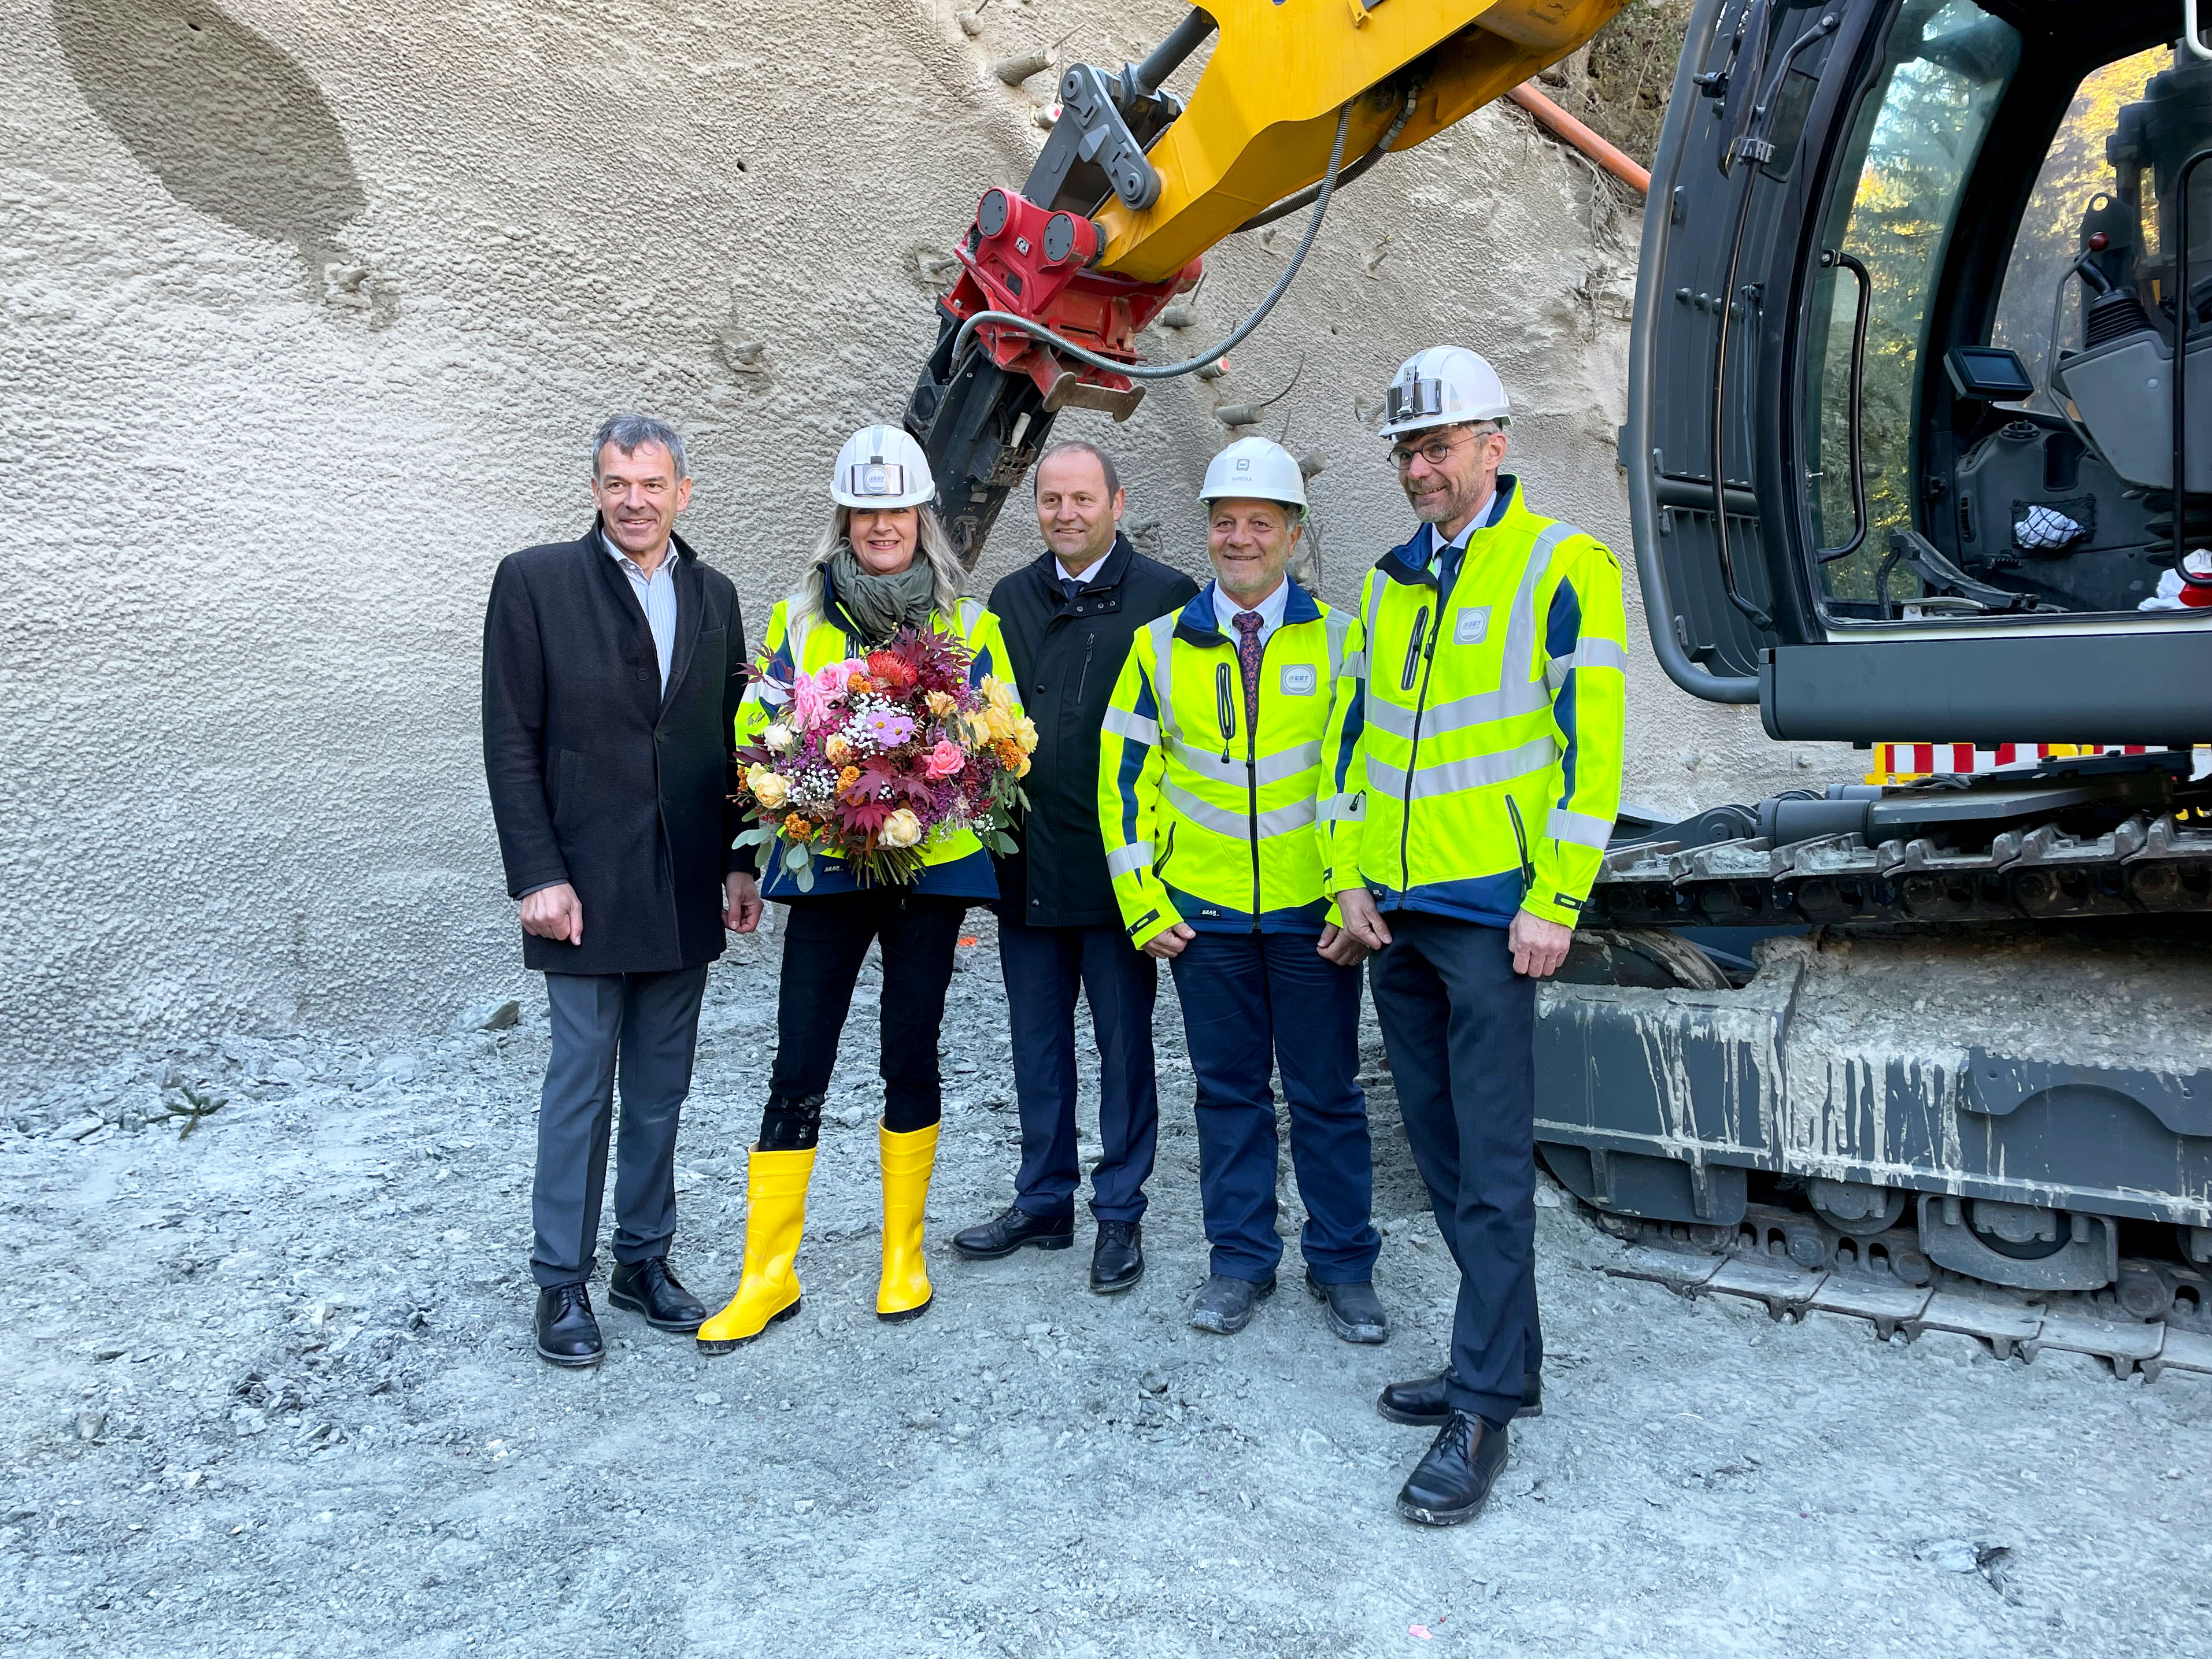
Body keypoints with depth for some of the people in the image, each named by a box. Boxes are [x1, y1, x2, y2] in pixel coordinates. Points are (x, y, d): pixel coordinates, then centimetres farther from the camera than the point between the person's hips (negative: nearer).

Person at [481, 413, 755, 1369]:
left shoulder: (712, 595, 9)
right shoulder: (535, 581, -3)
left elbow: (730, 741, 11)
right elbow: (511, 743, -6)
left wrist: (740, 864, 5)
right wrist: (538, 877, -12)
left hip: (685, 890, 4)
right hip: (587, 887, -4)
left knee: (660, 1090, 13)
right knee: (581, 1086, 4)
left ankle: (644, 1260, 27)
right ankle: (561, 1281, 19)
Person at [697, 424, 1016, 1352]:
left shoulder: (968, 626, 5)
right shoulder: (799, 619, 6)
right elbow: (757, 738, 8)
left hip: (932, 866, 0)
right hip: (827, 866, 0)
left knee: (910, 1058, 7)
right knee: (798, 1070, 0)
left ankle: (903, 1252, 25)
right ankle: (768, 1274, 13)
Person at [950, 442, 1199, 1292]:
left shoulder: (1166, 597, -4)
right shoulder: (1008, 601, 10)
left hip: (1121, 865, -4)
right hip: (1027, 864, 5)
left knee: (1124, 1045, 8)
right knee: (1037, 1044, 14)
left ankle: (1119, 1213, 22)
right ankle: (1043, 1202, 29)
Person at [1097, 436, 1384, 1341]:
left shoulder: (1339, 639, 0)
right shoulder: (1161, 647, 4)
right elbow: (1125, 775, 6)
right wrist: (1141, 902, 1)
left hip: (1312, 916, -1)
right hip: (1201, 916, 2)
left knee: (1327, 1092, 7)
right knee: (1228, 1089, 11)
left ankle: (1344, 1265, 23)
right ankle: (1241, 1258, 25)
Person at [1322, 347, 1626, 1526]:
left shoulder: (1560, 569, -6)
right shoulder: (1391, 583, 14)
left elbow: (1590, 742, -11)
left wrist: (1555, 903, -14)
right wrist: (1350, 876, 8)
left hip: (1490, 911, -7)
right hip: (1393, 912, 7)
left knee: (1492, 1164, -3)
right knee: (1437, 1148, 14)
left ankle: (1483, 1408, 7)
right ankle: (1502, 1357, 28)